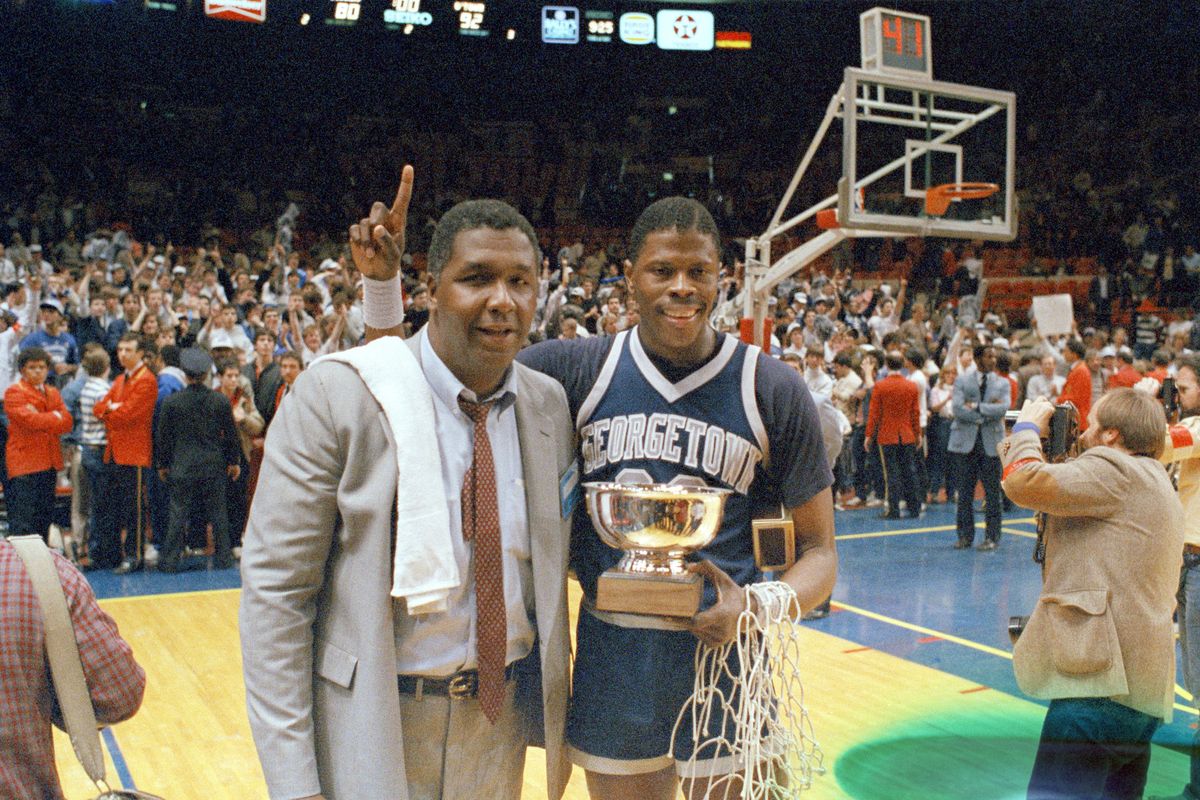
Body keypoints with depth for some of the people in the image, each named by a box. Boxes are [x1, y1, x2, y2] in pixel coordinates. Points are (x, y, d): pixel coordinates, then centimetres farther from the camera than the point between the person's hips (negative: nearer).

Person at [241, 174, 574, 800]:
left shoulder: (551, 406, -1)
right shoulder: (334, 395, -15)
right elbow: (274, 590, -14)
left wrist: (555, 710, 10)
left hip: (501, 723, 4)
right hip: (370, 722, -3)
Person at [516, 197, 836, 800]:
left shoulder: (772, 391, -5)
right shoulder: (577, 369, -2)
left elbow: (819, 552, -2)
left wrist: (755, 608, -22)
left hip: (725, 661, -1)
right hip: (611, 664, 2)